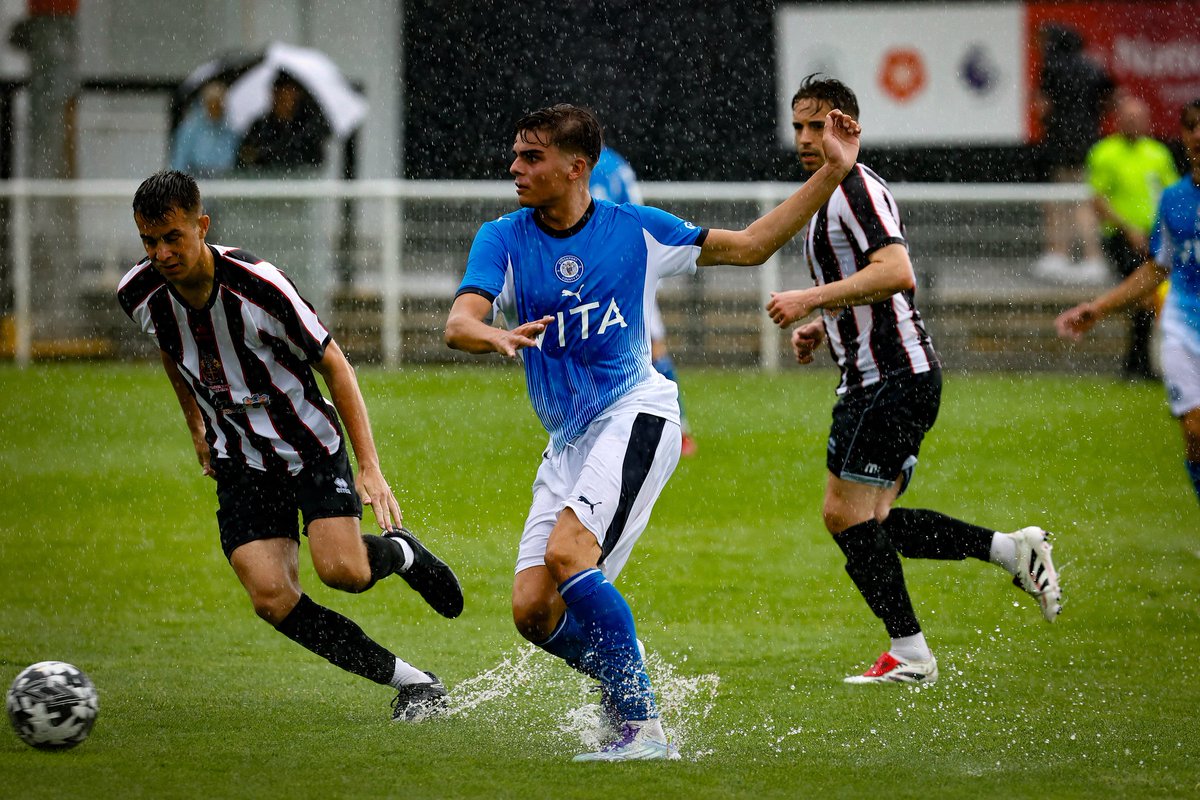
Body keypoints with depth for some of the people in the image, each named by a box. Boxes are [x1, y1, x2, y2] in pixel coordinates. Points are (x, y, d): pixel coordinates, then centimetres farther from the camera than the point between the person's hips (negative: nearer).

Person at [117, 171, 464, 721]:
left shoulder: (258, 285, -25)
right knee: (272, 597, -16)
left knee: (341, 569, -24)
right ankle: (411, 682, -4)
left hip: (311, 444, -4)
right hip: (241, 463, 4)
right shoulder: (139, 294, -10)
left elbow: (333, 363, -14)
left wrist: (369, 467, -17)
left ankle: (400, 552, 14)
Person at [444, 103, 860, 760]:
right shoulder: (503, 239, 2)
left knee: (567, 551, -27)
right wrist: (497, 336, -39)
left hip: (636, 413, -4)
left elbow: (751, 246, 8)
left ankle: (643, 726, -24)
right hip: (568, 439, 4)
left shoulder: (636, 230, 1)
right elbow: (458, 324, -15)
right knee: (533, 611, -7)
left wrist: (832, 172, 1)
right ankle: (626, 679, 23)